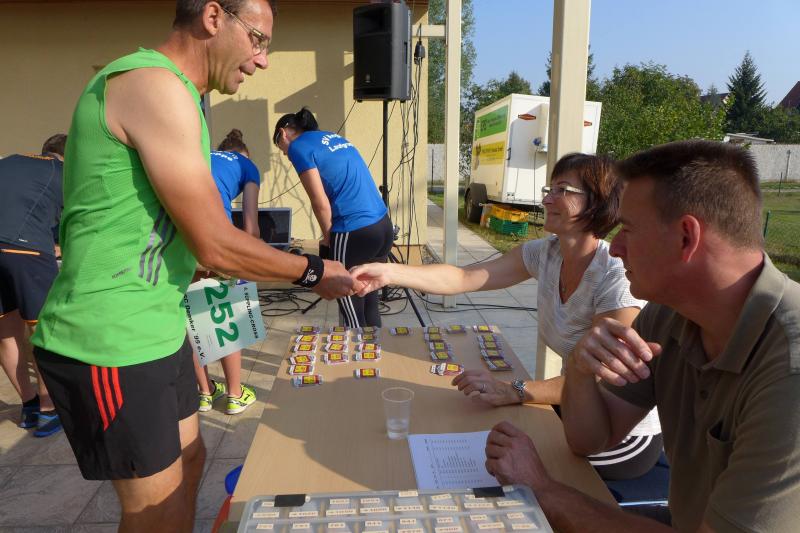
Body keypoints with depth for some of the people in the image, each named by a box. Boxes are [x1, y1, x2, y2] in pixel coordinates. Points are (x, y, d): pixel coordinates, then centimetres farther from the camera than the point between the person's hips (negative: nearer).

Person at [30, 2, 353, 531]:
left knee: (188, 461, 22)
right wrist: (313, 271, -6)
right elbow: (215, 247, -20)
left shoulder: (175, 95, 13)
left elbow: (201, 240, 11)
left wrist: (301, 274, 11)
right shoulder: (155, 86, -18)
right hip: (111, 346, -10)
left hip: (156, 329, 10)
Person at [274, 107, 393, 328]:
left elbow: (321, 203, -9)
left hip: (355, 234, -8)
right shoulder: (335, 137, 21)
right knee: (369, 302, 18)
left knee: (352, 313, 7)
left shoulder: (299, 147, -2)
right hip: (383, 226, 8)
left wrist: (328, 238, 8)